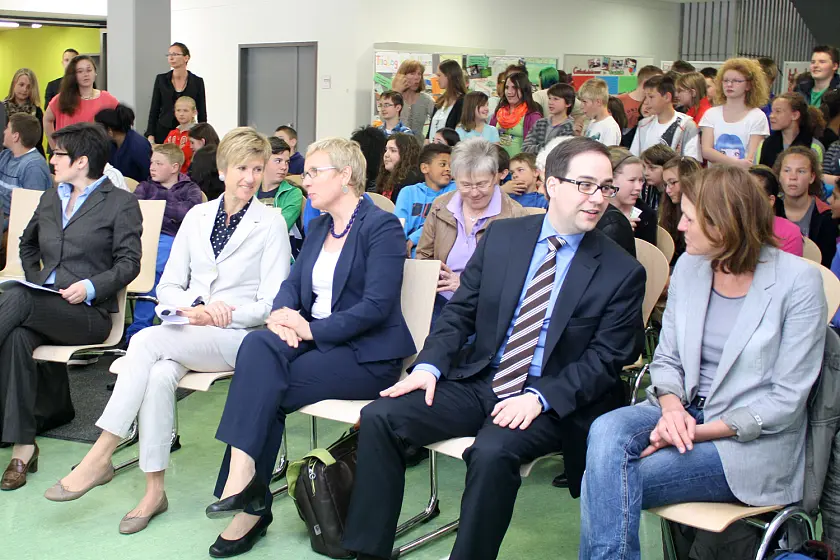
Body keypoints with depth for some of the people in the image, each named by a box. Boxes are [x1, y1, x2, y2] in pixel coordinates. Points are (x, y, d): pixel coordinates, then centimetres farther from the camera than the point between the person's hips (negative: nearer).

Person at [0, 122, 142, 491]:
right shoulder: (50, 198, 24)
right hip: (43, 308, 5)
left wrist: (91, 287, -18)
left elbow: (129, 262, -3)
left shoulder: (121, 203, 5)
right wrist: (34, 279, 19)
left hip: (89, 312, -5)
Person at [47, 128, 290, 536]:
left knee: (147, 340, -29)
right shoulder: (197, 216, 15)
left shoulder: (271, 223, 2)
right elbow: (167, 286, 14)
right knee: (159, 374, -31)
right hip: (187, 336, 4)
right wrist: (193, 308, -8)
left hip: (238, 337, -4)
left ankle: (101, 456, -25)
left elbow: (270, 303, -3)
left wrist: (216, 316, -14)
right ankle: (154, 490, -23)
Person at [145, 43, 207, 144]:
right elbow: (154, 110, 6)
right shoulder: (161, 79, 5)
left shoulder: (197, 82, 2)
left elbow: (202, 114, 5)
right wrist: (150, 136, -2)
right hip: (163, 132, 1)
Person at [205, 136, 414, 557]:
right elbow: (293, 282, 12)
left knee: (265, 385, -25)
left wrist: (311, 329, -20)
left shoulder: (382, 227, -8)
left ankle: (252, 504, -16)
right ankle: (244, 480, -23)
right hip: (315, 342, 7)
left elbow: (377, 306, -18)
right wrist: (281, 312, -11)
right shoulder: (320, 227, 18)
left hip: (367, 355, -7)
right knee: (258, 345, -23)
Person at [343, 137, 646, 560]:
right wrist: (429, 366, -8)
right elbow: (460, 311, 9)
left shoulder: (623, 272, -3)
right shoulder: (502, 236, 6)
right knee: (379, 417, -14)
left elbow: (605, 360, -6)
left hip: (548, 405, -4)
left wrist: (539, 398, -19)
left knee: (492, 451, -35)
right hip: (477, 382, 4)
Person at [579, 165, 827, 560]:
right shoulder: (688, 267, 5)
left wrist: (701, 432, -17)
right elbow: (666, 358, 10)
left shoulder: (798, 282, -11)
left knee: (610, 477, -25)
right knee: (606, 432, -28)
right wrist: (672, 409, -12)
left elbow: (787, 398, -12)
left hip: (751, 442, -5)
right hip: (686, 411, 5)